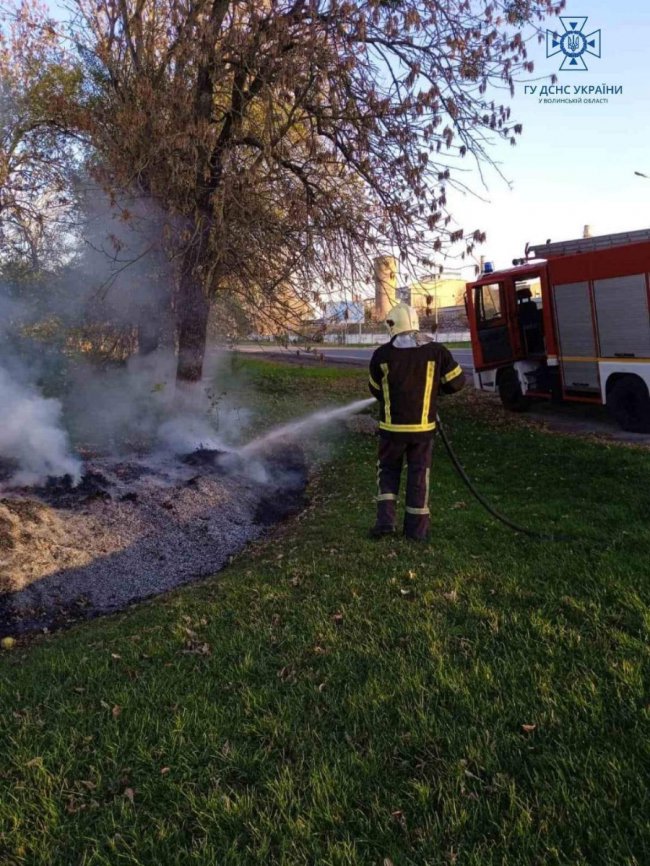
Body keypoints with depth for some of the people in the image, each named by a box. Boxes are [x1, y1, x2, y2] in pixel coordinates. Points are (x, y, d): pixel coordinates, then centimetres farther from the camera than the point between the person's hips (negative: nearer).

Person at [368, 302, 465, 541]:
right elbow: (457, 382, 1)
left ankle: (385, 520, 6)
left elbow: (375, 390, 6)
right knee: (419, 475, 11)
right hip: (423, 426, 1)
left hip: (392, 426, -1)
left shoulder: (382, 354, -6)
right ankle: (417, 527, 16)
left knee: (388, 470, 17)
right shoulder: (436, 350, -5)